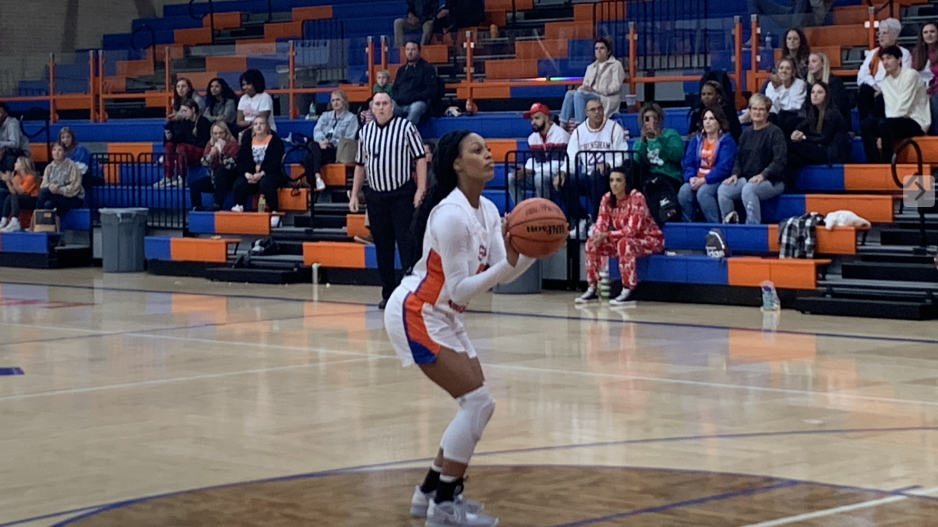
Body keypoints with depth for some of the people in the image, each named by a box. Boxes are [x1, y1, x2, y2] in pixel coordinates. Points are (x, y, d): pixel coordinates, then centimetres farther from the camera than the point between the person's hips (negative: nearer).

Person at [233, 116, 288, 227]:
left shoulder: (275, 141, -1)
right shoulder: (247, 140, 11)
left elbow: (275, 163, -12)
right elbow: (242, 161, 3)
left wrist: (261, 174, -26)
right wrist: (247, 174, -18)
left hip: (271, 175, -4)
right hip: (250, 175, 4)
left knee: (266, 183, -38)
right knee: (239, 184, -27)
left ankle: (274, 213, -34)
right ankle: (239, 207, -25)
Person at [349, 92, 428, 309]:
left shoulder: (406, 127, -5)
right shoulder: (365, 131, 9)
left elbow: (420, 158, -7)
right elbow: (360, 165, 16)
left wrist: (421, 189, -14)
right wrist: (354, 194, 12)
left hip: (403, 194, -5)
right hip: (376, 195, 5)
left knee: (407, 244, -7)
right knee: (382, 246, 8)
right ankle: (388, 293, 16)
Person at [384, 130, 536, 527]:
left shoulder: (487, 211, 4)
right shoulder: (452, 215, -23)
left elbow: (501, 275, -3)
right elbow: (459, 289, -25)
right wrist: (508, 262, -32)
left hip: (442, 317, 9)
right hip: (415, 315, -9)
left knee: (478, 404, 10)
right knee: (477, 401, -12)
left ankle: (431, 491, 19)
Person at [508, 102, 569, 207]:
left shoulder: (560, 135, -17)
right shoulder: (533, 138, 8)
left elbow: (556, 166, -22)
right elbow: (533, 160, 14)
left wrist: (530, 171, -25)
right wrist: (525, 170, -10)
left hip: (558, 176, -8)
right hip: (538, 174, 8)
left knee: (539, 177, -36)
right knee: (511, 178, -5)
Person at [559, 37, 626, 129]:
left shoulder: (616, 65, 5)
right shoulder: (591, 67, 25)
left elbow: (616, 86, -7)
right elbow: (585, 85, 18)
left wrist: (594, 90, -17)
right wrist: (583, 88, -9)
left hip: (608, 101, -6)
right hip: (591, 96, 6)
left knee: (579, 95, -30)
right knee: (570, 93, -21)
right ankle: (563, 124, -31)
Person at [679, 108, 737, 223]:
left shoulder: (726, 141, 0)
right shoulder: (696, 140, 17)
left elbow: (723, 167, -11)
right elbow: (687, 163, 8)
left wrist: (704, 180, -20)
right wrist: (691, 178, -13)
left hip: (717, 181, -4)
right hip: (696, 180, 4)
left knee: (703, 192, -34)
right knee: (683, 191, -27)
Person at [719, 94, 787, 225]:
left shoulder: (775, 132, -3)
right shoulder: (746, 134, 17)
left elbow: (780, 160, -12)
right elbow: (739, 158, 20)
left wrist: (763, 175, -24)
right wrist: (735, 174, 0)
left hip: (772, 181, -6)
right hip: (747, 179, 6)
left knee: (748, 189, -36)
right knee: (723, 189, -18)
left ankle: (753, 225, -30)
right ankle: (729, 223, -13)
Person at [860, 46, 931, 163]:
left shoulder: (910, 75, -10)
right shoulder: (885, 81, 11)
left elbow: (903, 107, -16)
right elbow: (890, 110, 5)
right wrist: (882, 134, -15)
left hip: (916, 122, -7)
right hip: (898, 122, 7)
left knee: (885, 124, -32)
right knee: (866, 124, -15)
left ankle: (887, 162, -22)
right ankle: (874, 163, -18)